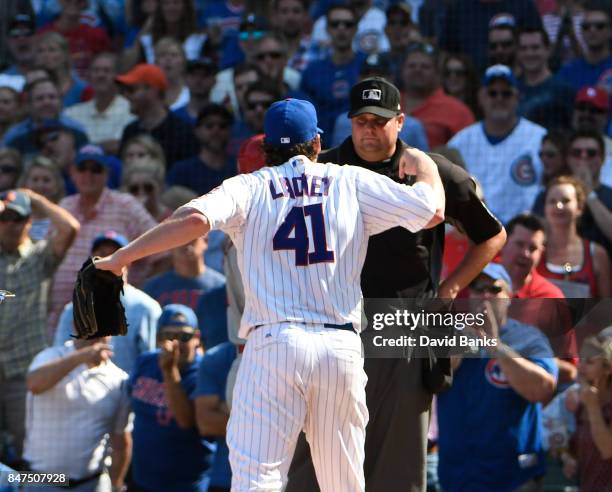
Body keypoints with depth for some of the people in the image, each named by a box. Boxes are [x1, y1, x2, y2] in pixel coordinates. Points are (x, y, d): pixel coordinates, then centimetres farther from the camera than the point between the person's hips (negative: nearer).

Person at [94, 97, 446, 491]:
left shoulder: (250, 187, 5)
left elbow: (195, 219, -13)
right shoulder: (352, 182, 11)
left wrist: (120, 258, -6)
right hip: (342, 347, 2)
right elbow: (432, 211, 10)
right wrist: (425, 166, 32)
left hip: (274, 342, -2)